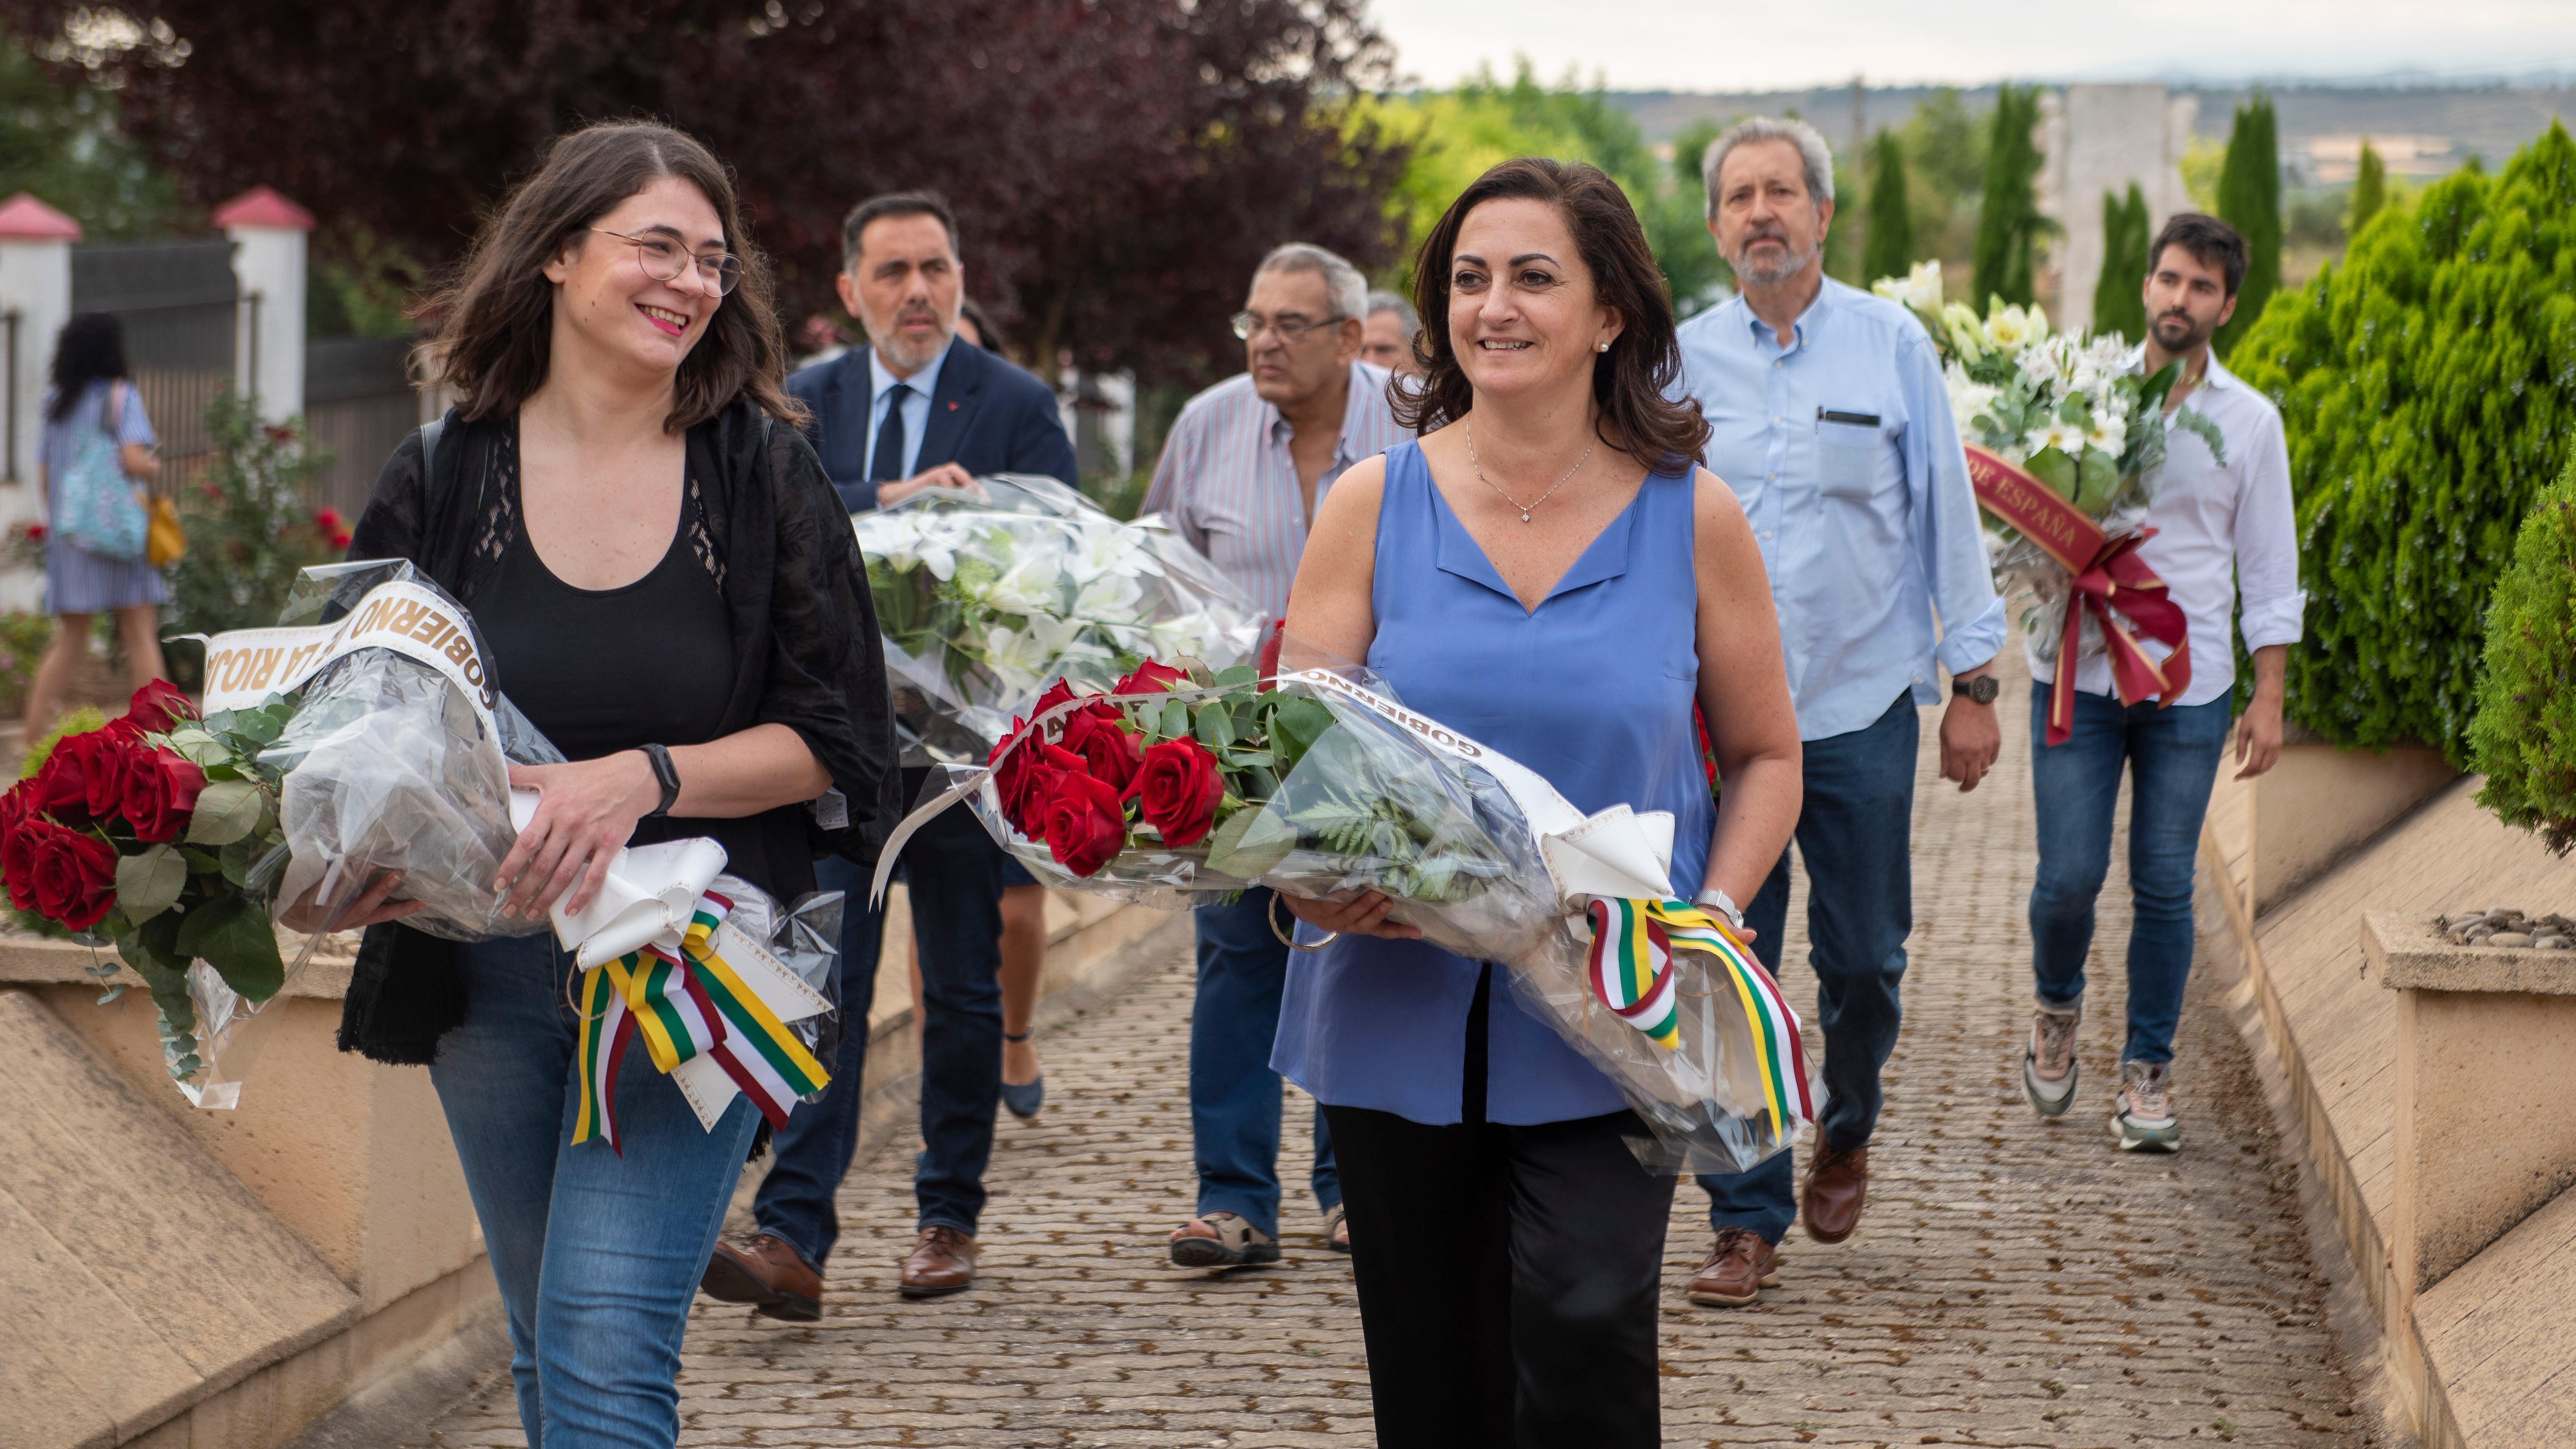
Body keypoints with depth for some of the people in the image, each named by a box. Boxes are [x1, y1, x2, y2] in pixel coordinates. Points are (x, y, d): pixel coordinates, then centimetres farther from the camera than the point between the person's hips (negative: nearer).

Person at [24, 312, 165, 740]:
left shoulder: (56, 402, 12)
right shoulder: (120, 396, -6)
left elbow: (44, 475, 12)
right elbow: (133, 461, -18)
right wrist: (154, 467, 3)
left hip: (67, 534, 5)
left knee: (69, 642, 11)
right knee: (140, 636, -1)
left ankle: (32, 738, 5)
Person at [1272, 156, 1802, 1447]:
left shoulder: (1690, 518, 2)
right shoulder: (1376, 503, 2)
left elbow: (1765, 758, 10)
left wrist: (1711, 918, -7)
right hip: (1398, 1012, 2)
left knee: (1584, 1320, -20)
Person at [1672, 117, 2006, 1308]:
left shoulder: (1892, 345, 1)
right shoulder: (1682, 360, 4)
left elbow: (1945, 512, 4)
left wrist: (1972, 682, 2)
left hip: (1862, 706, -1)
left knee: (1865, 959, 6)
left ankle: (1846, 1131, 35)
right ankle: (1746, 1220, 7)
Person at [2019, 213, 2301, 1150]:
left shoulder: (2250, 421, 4)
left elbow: (2269, 568, 7)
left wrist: (2269, 696, 2)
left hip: (2190, 687, 1)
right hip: (2077, 676, 0)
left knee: (2164, 887, 3)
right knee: (2069, 876, -3)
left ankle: (2147, 1073, 15)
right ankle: (2057, 1009, 27)